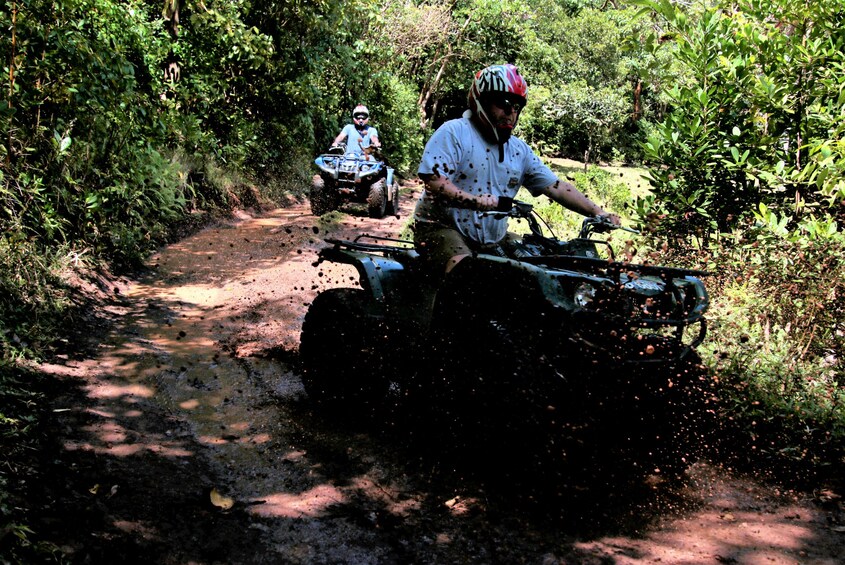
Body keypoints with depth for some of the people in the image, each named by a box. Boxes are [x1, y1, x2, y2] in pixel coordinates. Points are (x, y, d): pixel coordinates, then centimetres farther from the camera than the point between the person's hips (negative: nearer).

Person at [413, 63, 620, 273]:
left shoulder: (519, 150, 10)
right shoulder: (454, 133, -9)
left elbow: (557, 187, 8)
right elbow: (433, 181, -20)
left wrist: (597, 212, -3)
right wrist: (479, 201, -31)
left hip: (493, 239, 7)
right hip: (442, 226, -6)